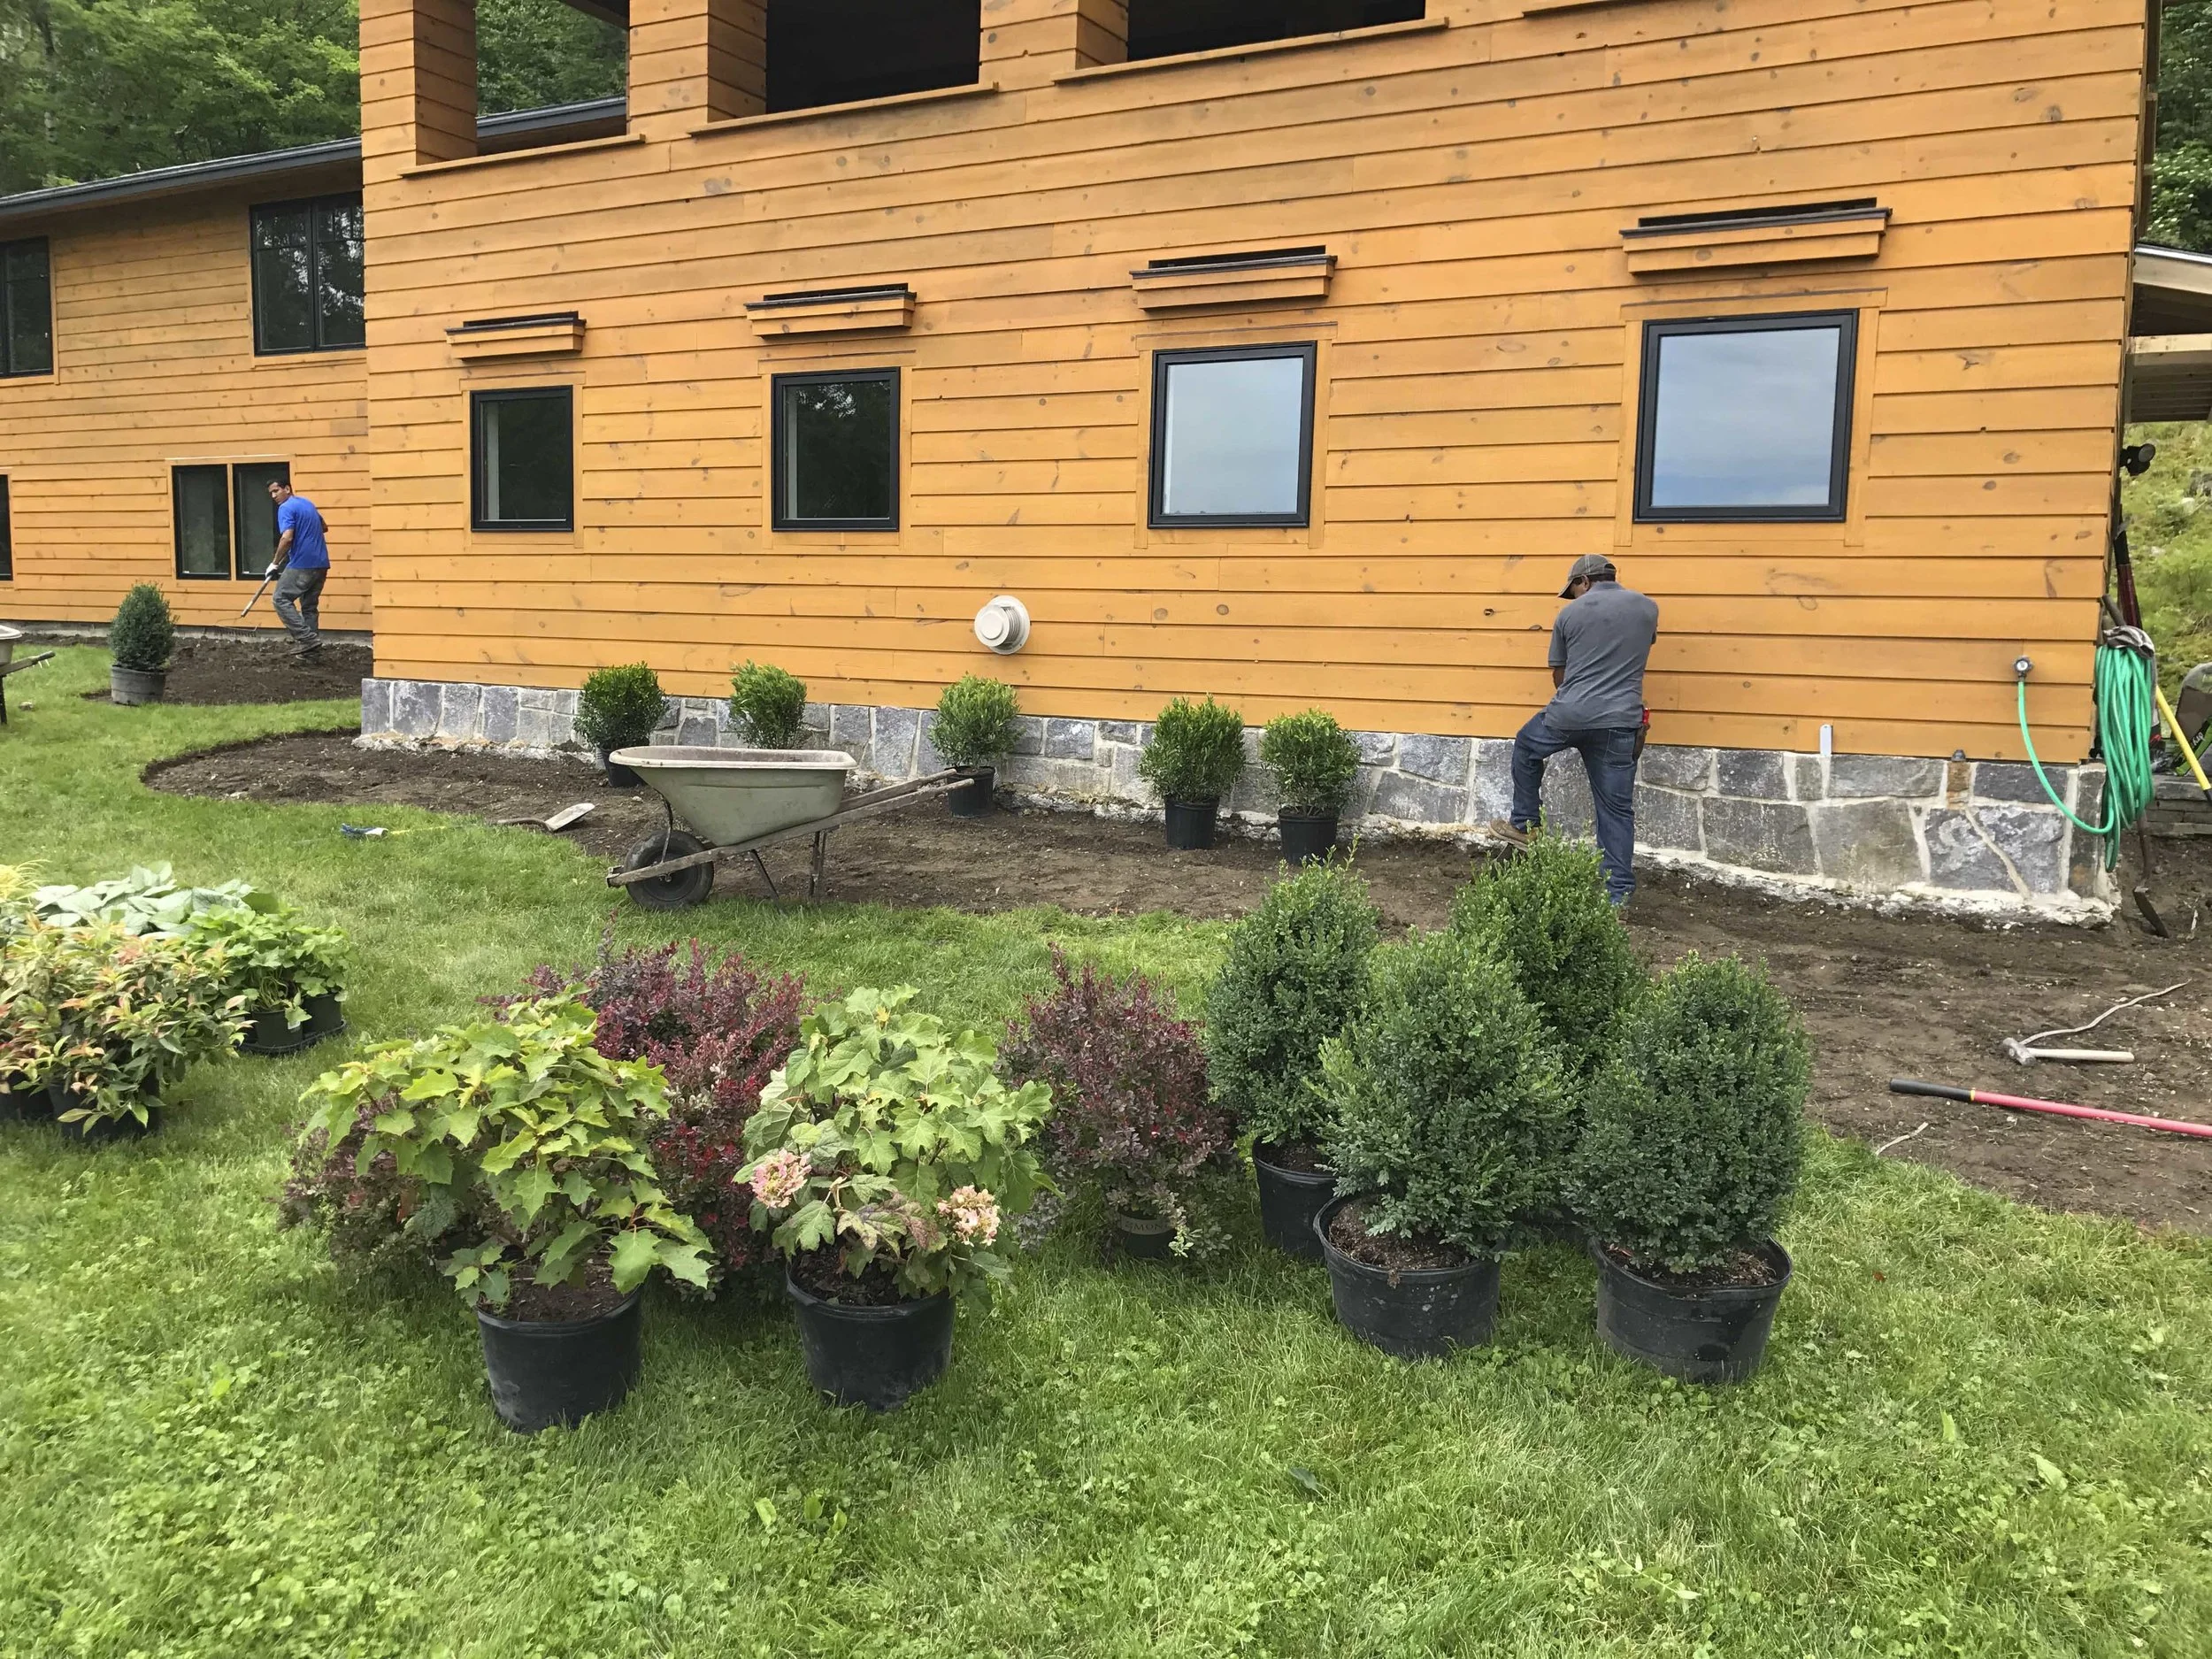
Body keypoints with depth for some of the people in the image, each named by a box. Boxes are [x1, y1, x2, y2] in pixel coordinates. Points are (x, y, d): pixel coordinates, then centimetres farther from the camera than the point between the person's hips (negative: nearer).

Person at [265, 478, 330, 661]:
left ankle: (308, 639, -11)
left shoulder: (286, 508, -9)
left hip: (302, 564, -8)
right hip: (321, 563, 8)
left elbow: (287, 538, -20)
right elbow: (322, 526, 34)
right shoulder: (307, 503, 18)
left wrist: (275, 563, -9)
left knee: (282, 599, -1)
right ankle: (311, 651, 10)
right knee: (310, 606, 12)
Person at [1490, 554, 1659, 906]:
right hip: (1620, 723, 1)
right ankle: (1618, 894, 6)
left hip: (1569, 715, -1)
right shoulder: (1647, 607, 10)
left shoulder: (1571, 613, 5)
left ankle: (1524, 826, 36)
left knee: (1526, 747, 30)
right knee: (1617, 810, 6)